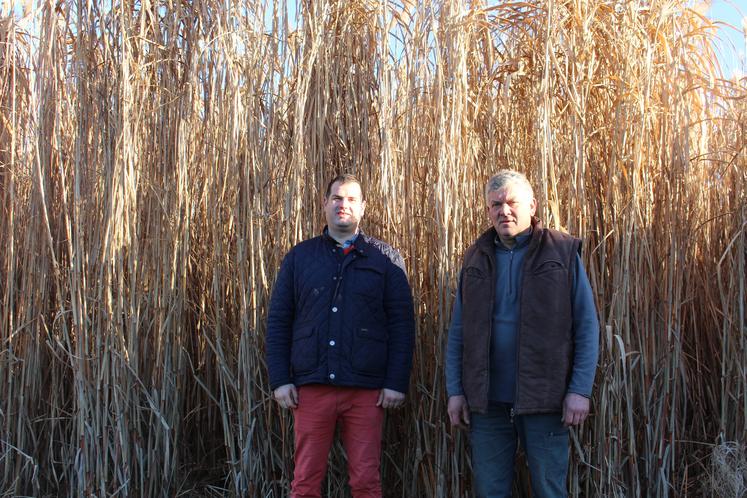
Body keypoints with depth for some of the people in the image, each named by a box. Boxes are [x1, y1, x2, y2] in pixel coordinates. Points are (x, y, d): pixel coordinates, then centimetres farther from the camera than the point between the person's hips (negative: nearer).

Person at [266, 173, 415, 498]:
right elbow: (278, 321, 9)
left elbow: (402, 325, 3)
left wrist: (397, 383, -4)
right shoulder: (299, 257, 11)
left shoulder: (386, 259, 7)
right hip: (310, 388, 1)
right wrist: (279, 380, 0)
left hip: (367, 391, -1)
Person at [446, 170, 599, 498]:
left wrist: (580, 390, -10)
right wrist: (455, 391, 3)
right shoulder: (476, 259, 9)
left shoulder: (563, 253, -1)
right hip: (486, 400, 3)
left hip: (544, 398, -3)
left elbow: (586, 328, -4)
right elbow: (458, 333, 9)